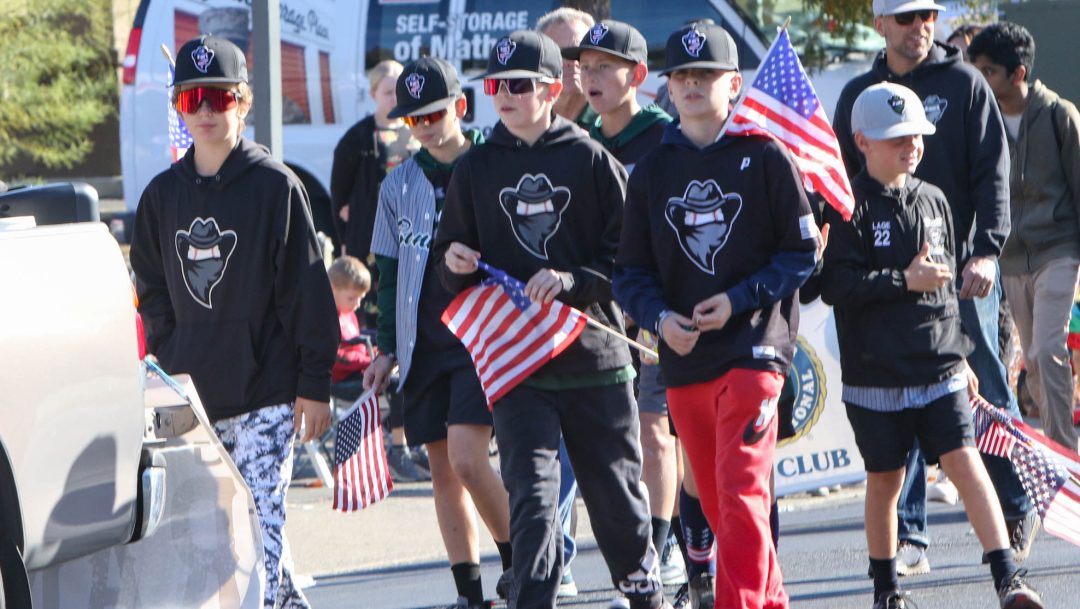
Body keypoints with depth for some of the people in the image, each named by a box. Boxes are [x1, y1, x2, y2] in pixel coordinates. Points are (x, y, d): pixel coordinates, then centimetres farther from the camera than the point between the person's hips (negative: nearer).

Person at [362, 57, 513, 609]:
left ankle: (518, 559, 1)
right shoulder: (399, 185, 10)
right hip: (423, 345, 5)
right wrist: (387, 347, 12)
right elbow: (389, 272, 16)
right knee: (443, 469, 5)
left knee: (466, 457, -18)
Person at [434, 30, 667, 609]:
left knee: (616, 490, 12)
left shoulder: (590, 159, -1)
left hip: (594, 353, -1)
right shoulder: (476, 168, 7)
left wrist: (574, 280, -16)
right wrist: (455, 264, -8)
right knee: (531, 494, -12)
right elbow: (450, 265, 14)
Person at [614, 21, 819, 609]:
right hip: (683, 360, 5)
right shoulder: (651, 172, 11)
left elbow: (802, 251, -1)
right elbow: (631, 272, 10)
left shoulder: (764, 155, 0)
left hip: (753, 346, -5)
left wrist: (739, 300, -13)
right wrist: (659, 316, -11)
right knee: (716, 504, 11)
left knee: (741, 492, -16)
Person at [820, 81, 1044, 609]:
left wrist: (960, 357, 19)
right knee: (885, 477, 7)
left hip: (939, 369, 3)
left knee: (965, 462, -9)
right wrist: (904, 281, -16)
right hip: (876, 373, -3)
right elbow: (835, 286, -14)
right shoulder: (851, 209, -6)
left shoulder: (933, 201, 11)